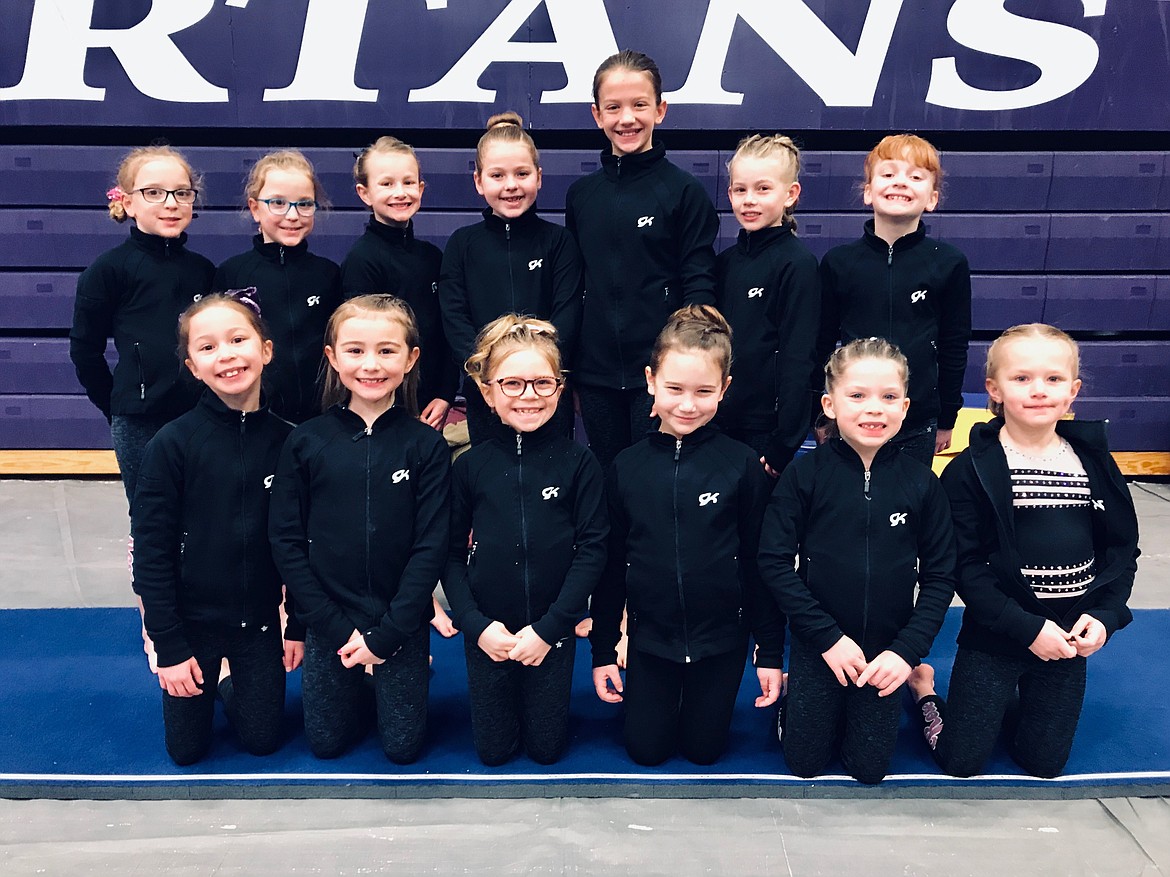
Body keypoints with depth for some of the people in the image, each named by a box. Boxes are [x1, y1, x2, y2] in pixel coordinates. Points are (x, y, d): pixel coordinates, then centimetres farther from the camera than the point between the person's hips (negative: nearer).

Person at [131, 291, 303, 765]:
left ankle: (232, 686, 40)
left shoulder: (286, 441, -7)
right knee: (186, 749, 11)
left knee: (263, 741, 11)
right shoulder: (173, 443, -15)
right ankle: (210, 685, 39)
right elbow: (151, 549, -12)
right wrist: (167, 646, -12)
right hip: (192, 618, -2)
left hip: (260, 619, 2)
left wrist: (299, 625, 3)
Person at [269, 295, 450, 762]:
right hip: (329, 623, 1)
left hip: (401, 626, -1)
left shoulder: (426, 445, -8)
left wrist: (385, 635, -13)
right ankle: (360, 688, 39)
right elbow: (285, 539, -4)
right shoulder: (306, 441, -5)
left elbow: (431, 547, -9)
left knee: (403, 747, 8)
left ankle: (409, 678, 36)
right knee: (326, 743, 11)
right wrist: (335, 628, -10)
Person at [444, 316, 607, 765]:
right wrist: (475, 624, -11)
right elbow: (451, 554, 1)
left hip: (552, 632, -1)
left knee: (546, 748, 10)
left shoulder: (579, 463, -7)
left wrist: (549, 628, -13)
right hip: (487, 634, 1)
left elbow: (592, 551, -8)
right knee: (493, 750, 11)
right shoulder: (470, 466, -3)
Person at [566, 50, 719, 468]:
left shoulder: (685, 191, -4)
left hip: (659, 372, -4)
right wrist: (565, 370, 11)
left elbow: (699, 287, -5)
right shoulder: (581, 194, 8)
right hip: (595, 376, 4)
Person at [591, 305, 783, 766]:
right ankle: (656, 695, 40)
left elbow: (760, 563, -6)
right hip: (650, 636, 2)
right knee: (646, 750, 11)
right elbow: (611, 564, 2)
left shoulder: (742, 465, -12)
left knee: (702, 750, 12)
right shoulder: (625, 467, -6)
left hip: (721, 636, -1)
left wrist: (771, 652, -3)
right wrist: (602, 650, 5)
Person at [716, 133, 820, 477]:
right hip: (719, 423, 6)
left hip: (766, 431, -6)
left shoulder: (797, 262, -9)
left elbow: (799, 360, -12)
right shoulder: (726, 261, 9)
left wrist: (783, 445, -15)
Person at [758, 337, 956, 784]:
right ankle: (793, 697, 36)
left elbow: (940, 574, -2)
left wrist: (907, 650, -11)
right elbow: (775, 561, -12)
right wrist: (827, 637, -15)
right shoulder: (804, 474, -12)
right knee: (804, 762, 9)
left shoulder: (920, 482, -7)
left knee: (869, 768, 11)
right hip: (816, 646, -1)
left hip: (885, 651, 1)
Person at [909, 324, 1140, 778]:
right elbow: (965, 566, -15)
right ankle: (924, 686, 29)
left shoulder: (1094, 462, -1)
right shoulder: (971, 469, -13)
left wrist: (1105, 614, -10)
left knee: (1044, 763, 11)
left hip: (1070, 637, 4)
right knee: (960, 762, 2)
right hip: (995, 635, -3)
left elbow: (1122, 548, 5)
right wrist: (1027, 627, -20)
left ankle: (1018, 697, 38)